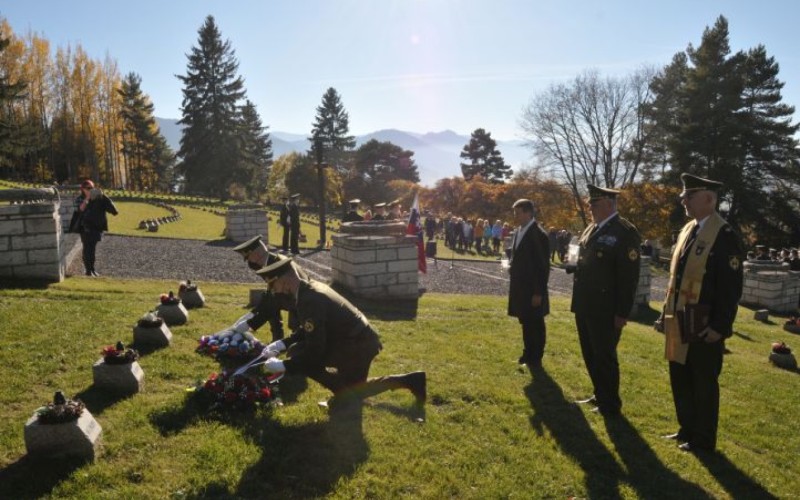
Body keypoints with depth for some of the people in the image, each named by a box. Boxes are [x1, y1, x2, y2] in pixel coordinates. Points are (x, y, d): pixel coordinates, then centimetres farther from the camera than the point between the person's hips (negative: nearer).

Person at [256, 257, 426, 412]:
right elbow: (307, 331, 16)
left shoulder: (309, 300, -29)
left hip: (358, 346, -10)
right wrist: (282, 343, 7)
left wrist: (283, 365, -16)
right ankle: (343, 391, 13)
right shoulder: (310, 287, 3)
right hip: (353, 338, 10)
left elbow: (315, 350, -25)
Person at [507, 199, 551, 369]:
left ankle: (535, 359, 18)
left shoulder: (539, 234, -17)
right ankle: (528, 354, 31)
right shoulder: (518, 231, 8)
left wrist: (539, 293, -17)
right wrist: (512, 269, 5)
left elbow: (543, 266, -17)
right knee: (526, 323, 18)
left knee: (536, 325, 6)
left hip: (533, 290, -8)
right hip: (520, 288, 8)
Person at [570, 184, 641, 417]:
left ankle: (610, 405, 20)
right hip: (585, 307, 8)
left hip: (605, 310, -8)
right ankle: (600, 396, 34)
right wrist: (574, 267, 5)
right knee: (590, 355, 17)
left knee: (604, 357, 4)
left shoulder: (625, 232, -13)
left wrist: (622, 313, -17)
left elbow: (629, 276, -16)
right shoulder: (591, 229, 12)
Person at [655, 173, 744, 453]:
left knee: (703, 383, 6)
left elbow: (731, 287, -16)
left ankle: (703, 439, 20)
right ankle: (687, 430, 32)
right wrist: (666, 315, 14)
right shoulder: (686, 231, 11)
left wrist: (720, 326, -19)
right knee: (680, 380, 17)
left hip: (704, 328, -8)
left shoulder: (725, 236, -13)